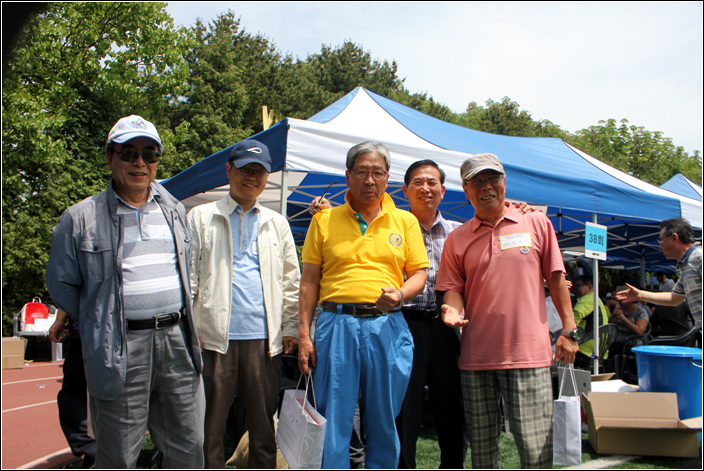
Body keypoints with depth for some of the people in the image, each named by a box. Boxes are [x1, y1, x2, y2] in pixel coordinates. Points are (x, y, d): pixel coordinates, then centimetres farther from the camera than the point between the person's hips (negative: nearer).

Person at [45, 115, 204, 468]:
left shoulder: (175, 211, 12)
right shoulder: (80, 218, -1)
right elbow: (60, 284, 7)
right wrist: (99, 322, 5)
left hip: (176, 341, 4)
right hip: (120, 350, -3)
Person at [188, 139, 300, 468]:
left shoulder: (277, 223, 15)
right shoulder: (201, 218, 8)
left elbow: (290, 281, 14)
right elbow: (188, 277, 5)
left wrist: (290, 328, 5)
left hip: (264, 337, 2)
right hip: (215, 336, -2)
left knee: (264, 423, 8)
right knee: (209, 426, 3)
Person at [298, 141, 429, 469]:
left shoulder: (405, 221, 11)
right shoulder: (324, 220, 9)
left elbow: (419, 273, 9)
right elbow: (309, 280, 7)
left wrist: (401, 294, -13)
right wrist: (303, 334, -1)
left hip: (387, 328, 1)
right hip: (336, 325, -1)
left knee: (384, 423, 9)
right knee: (332, 422, 2)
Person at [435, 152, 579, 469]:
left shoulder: (536, 223, 6)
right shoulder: (458, 238, 8)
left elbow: (555, 278, 8)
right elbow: (453, 288, 8)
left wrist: (569, 329, 4)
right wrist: (452, 309, -14)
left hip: (529, 352, -2)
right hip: (476, 356, 2)